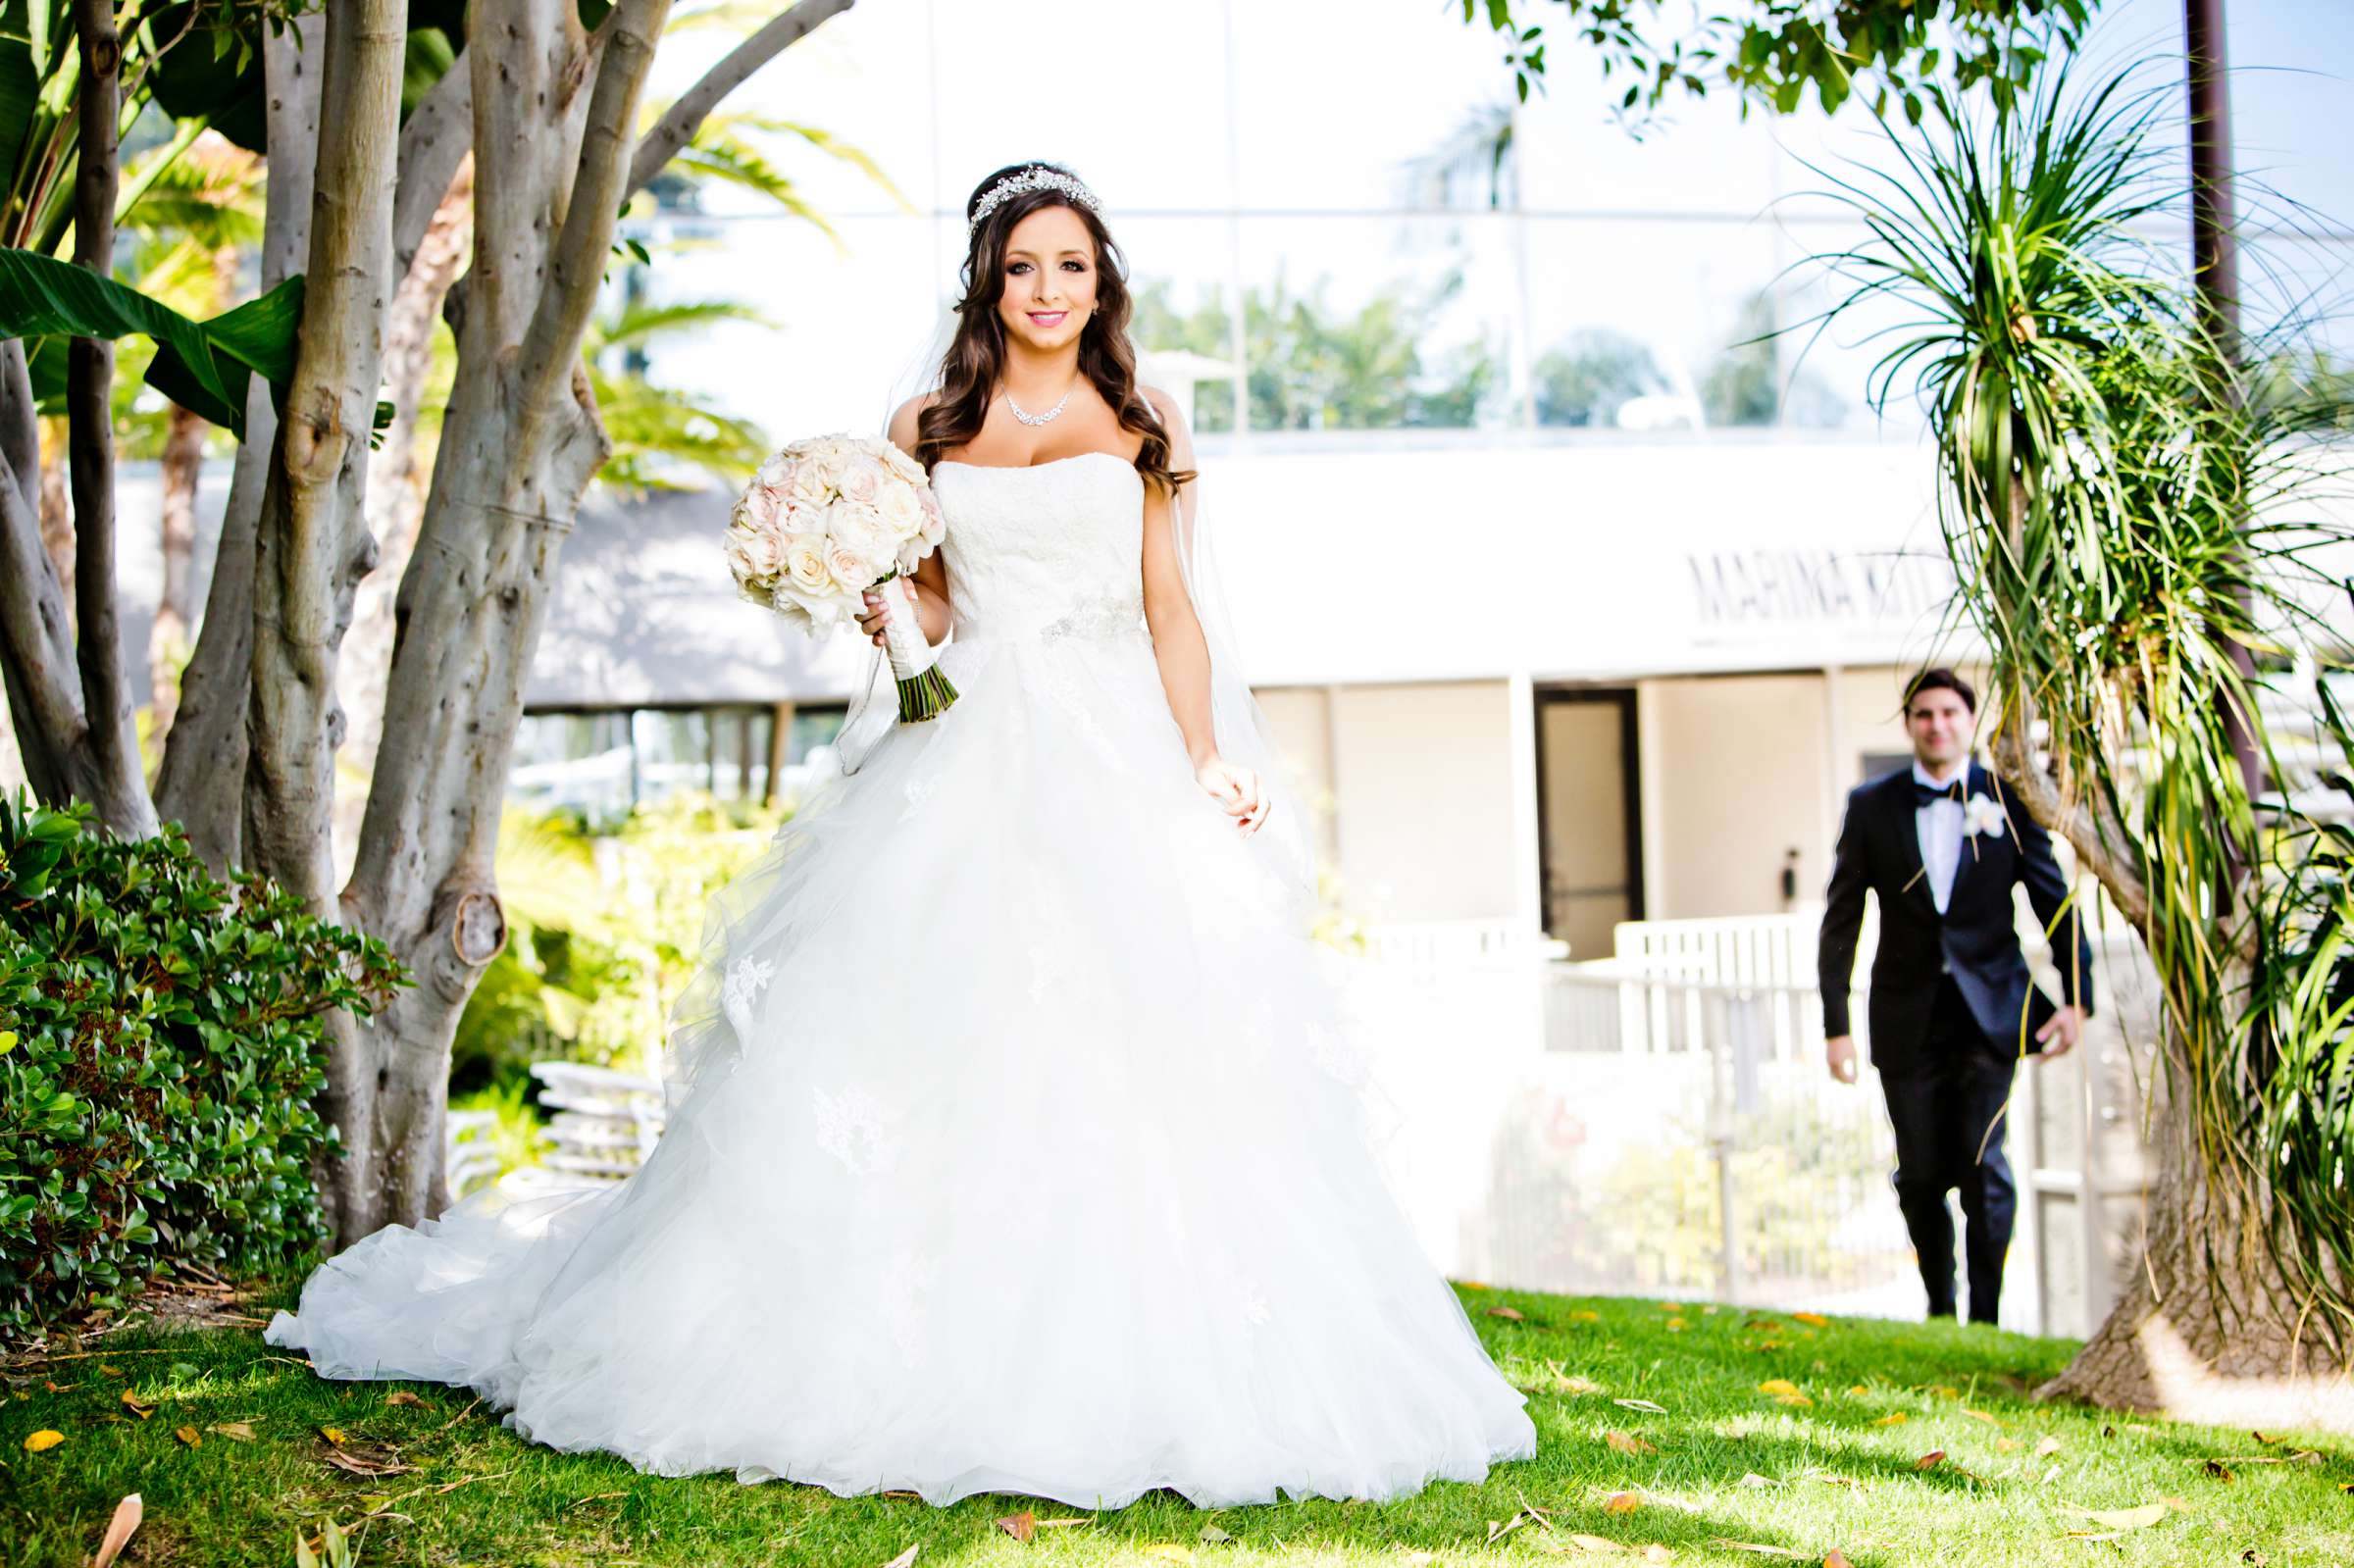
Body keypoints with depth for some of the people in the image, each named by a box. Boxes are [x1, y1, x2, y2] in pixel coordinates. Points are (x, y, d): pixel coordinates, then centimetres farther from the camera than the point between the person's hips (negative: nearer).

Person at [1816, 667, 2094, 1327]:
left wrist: (2077, 998, -3)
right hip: (1908, 1018, 1)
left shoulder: (2007, 802, 2)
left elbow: (2055, 902, 6)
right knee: (1920, 1175, 5)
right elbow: (1840, 920, 5)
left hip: (1988, 1013, -1)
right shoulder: (1872, 806, 4)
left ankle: (1985, 1316, 0)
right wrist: (1836, 1025, 0)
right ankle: (1938, 1309, 23)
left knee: (1983, 1164, -10)